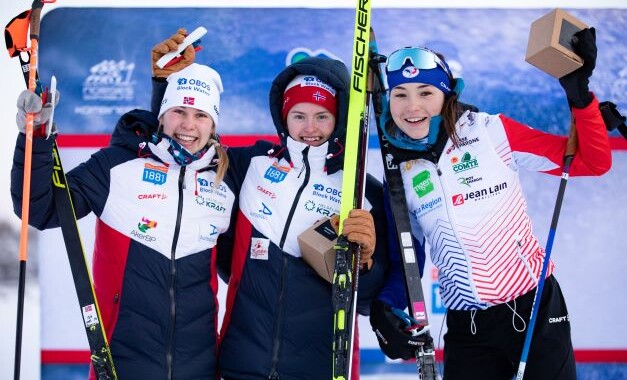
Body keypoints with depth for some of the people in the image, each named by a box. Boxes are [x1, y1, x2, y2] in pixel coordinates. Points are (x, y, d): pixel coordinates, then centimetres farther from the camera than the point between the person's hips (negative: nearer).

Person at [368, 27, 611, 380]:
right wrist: (384, 308, -5)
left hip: (535, 310, -3)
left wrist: (580, 97, -21)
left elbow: (593, 162, -8)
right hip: (466, 328, 3)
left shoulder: (490, 132, -8)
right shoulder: (398, 171, 2)